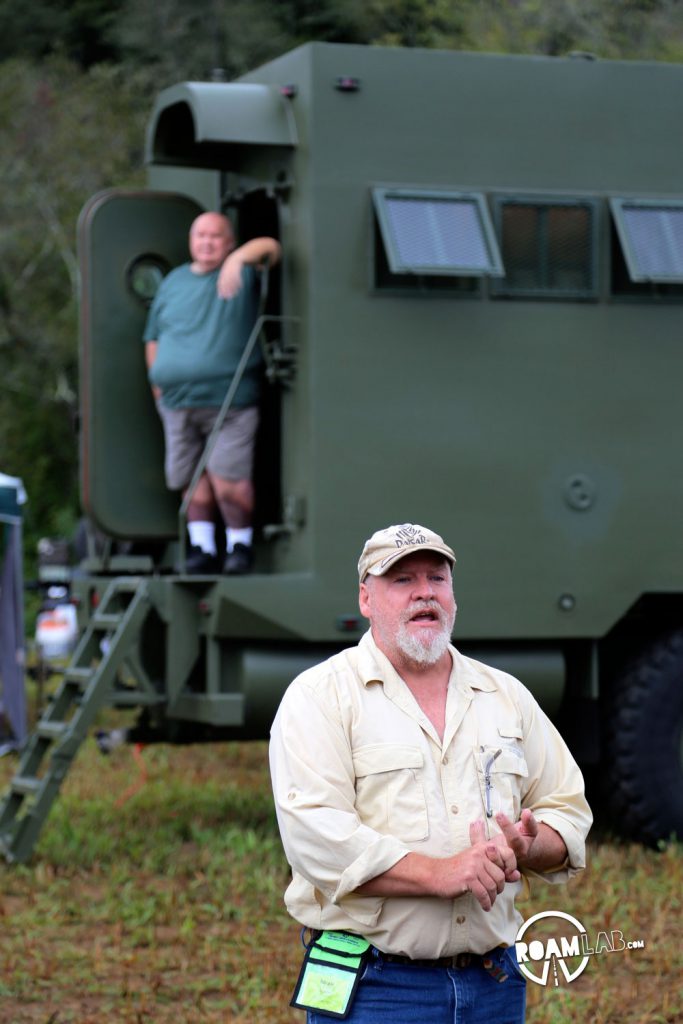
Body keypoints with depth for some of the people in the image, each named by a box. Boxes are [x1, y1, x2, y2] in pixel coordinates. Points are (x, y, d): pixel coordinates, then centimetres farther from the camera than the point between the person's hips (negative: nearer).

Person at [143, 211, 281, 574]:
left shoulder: (242, 272, 2)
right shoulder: (174, 282, 15)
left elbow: (269, 247, -18)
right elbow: (154, 338, 22)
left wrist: (238, 259, -37)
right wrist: (158, 383, 11)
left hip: (229, 403, -4)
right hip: (178, 404, 4)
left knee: (228, 482, -12)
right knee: (192, 480, 5)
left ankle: (240, 543, 7)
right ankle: (201, 546, 17)